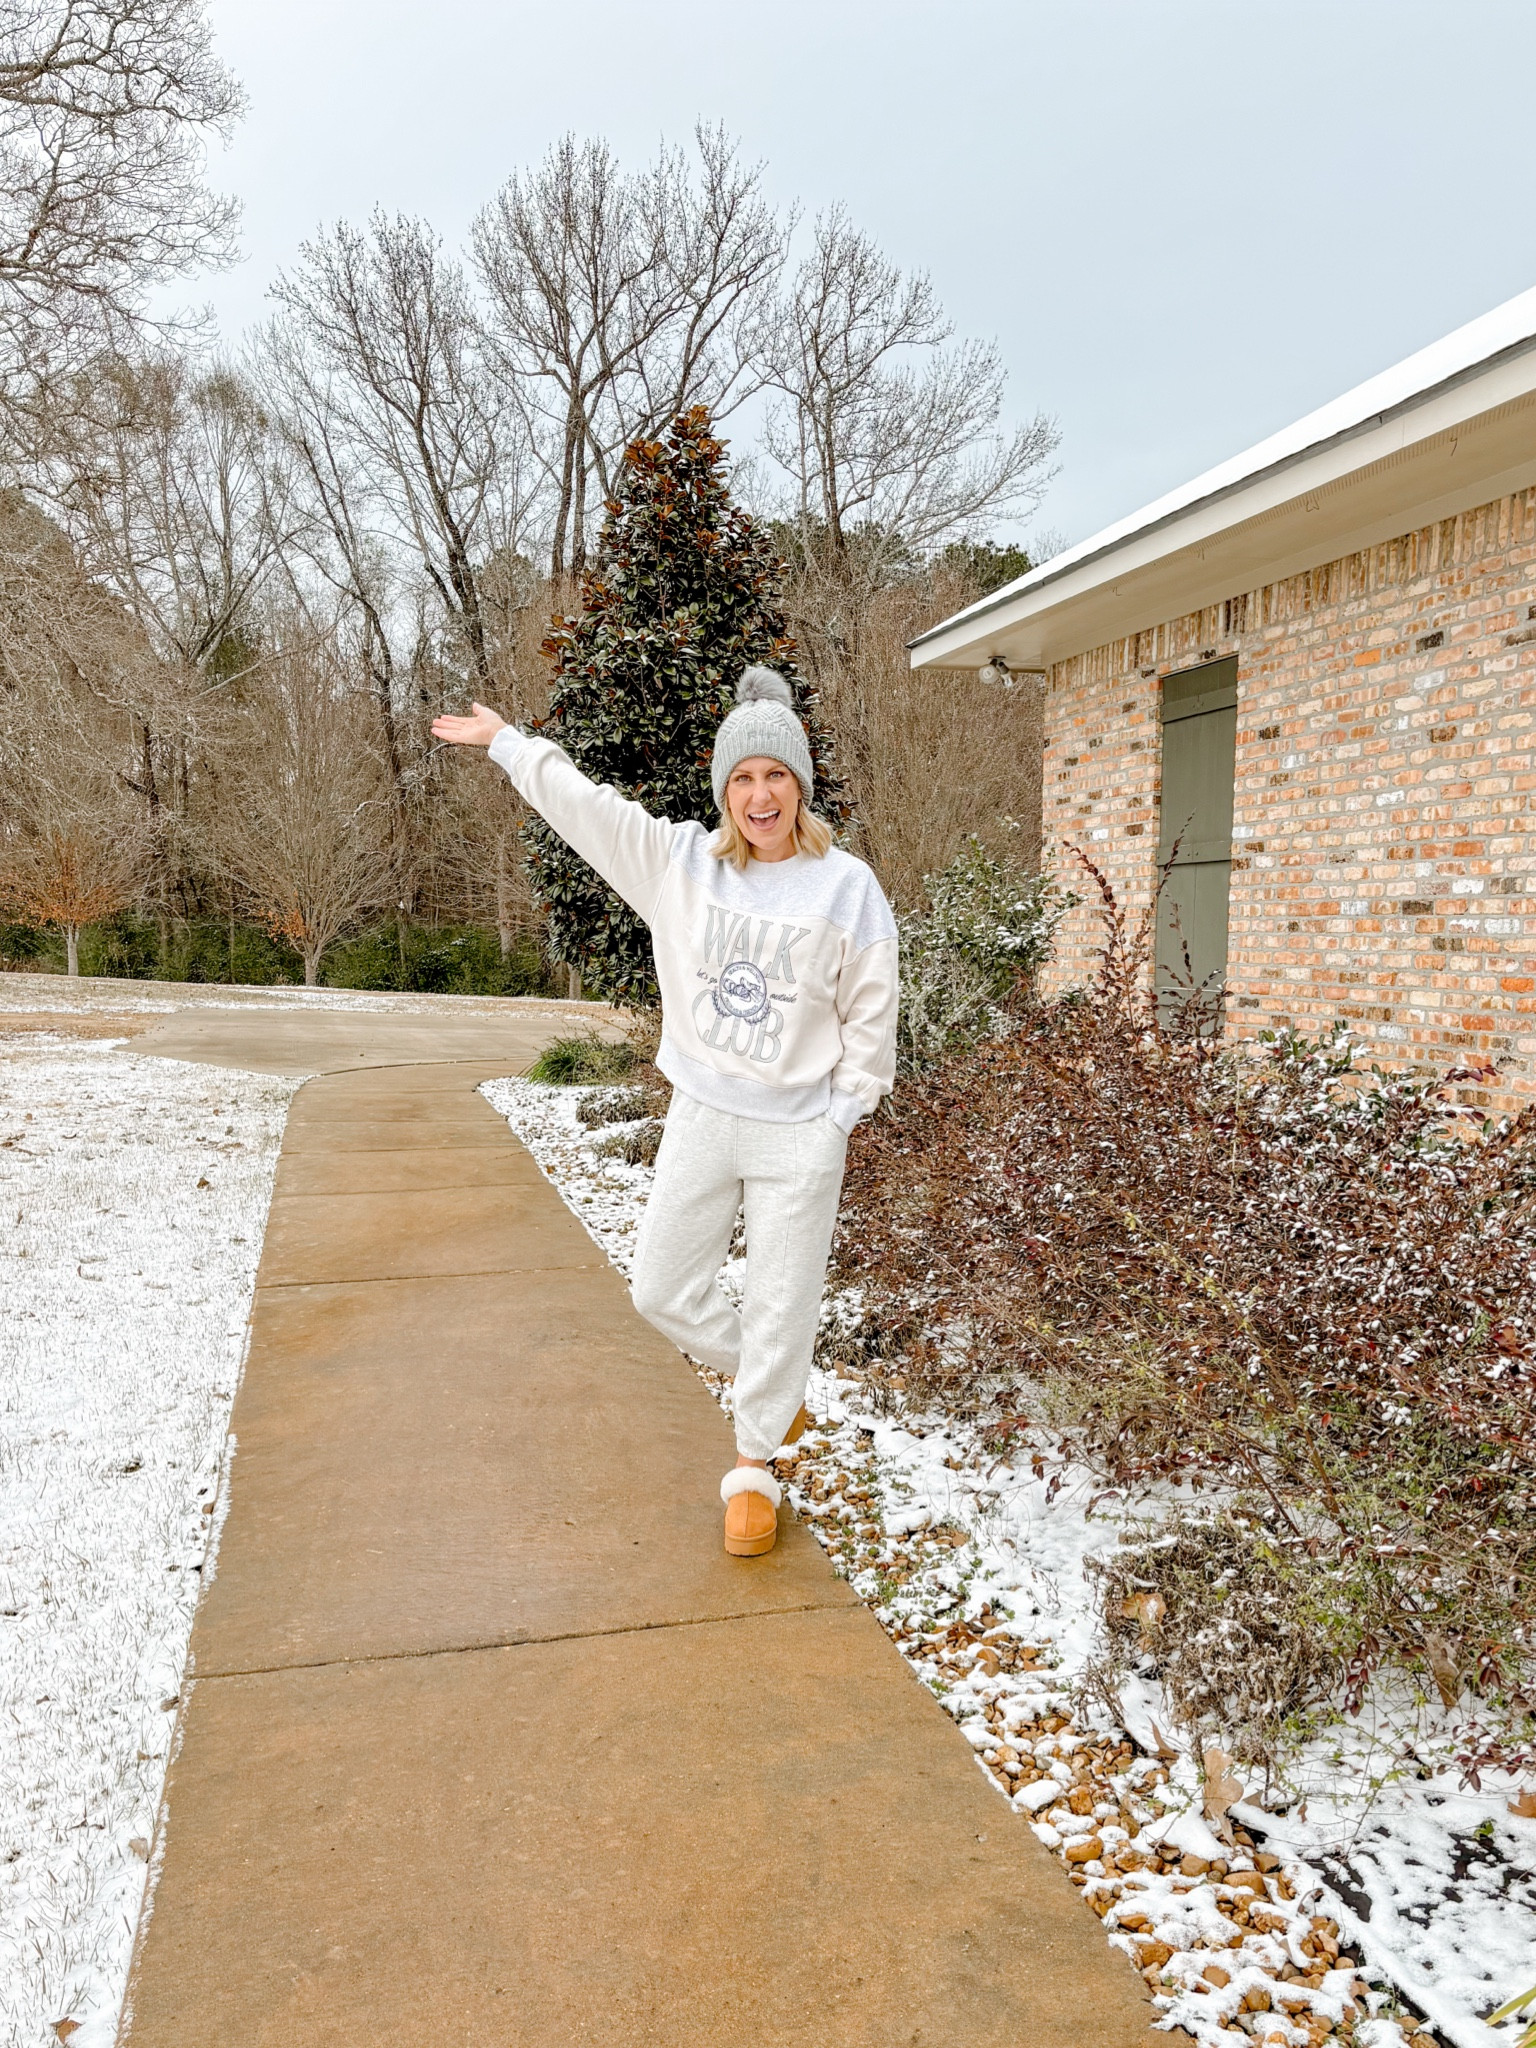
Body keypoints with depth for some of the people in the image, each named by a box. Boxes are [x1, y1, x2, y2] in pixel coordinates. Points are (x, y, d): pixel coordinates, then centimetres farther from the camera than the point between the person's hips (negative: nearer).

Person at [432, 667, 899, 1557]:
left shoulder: (848, 886, -9)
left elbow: (871, 1018, -3)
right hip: (701, 1120, 3)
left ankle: (754, 1468, 29)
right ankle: (773, 1388, 37)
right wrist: (506, 741, 14)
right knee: (663, 1291, 11)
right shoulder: (679, 861, -1)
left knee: (781, 1307, 6)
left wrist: (841, 1117, -3)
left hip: (798, 1134, -3)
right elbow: (582, 804, 7)